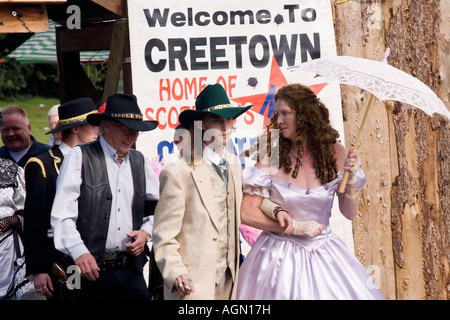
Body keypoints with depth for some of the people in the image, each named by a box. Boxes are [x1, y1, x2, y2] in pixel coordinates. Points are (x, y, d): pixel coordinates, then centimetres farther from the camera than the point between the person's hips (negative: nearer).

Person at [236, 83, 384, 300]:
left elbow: (349, 213, 1)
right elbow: (247, 214, -12)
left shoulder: (334, 152, -3)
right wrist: (296, 227, -13)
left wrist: (351, 180, -16)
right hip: (280, 256, -2)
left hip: (324, 254, 3)